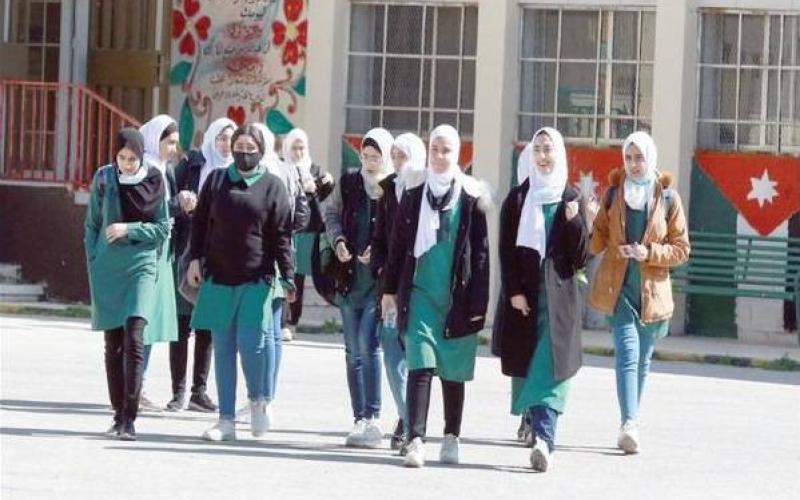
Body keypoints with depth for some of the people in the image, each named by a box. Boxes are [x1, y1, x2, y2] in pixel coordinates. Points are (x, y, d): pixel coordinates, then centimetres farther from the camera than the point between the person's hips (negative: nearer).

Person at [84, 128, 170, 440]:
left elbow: (163, 227, 2)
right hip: (107, 270, 2)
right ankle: (119, 414, 16)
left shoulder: (154, 181, -1)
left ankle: (129, 417, -15)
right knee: (113, 344, 7)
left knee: (134, 338, -15)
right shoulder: (104, 179, 2)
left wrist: (129, 229, -11)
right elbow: (91, 225, 10)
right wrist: (93, 262, 4)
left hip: (141, 267, -2)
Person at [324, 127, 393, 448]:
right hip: (350, 276, 6)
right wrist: (338, 241, 0)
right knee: (354, 350, 8)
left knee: (368, 343, -15)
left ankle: (372, 419, -12)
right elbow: (331, 214, 18)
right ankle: (360, 421, 14)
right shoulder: (349, 183, 8)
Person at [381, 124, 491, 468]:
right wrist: (390, 289, 9)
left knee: (453, 371, 8)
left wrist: (478, 301, -4)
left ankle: (451, 438, 21)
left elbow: (481, 252, 0)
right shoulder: (413, 194, 8)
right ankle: (416, 440, -17)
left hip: (458, 296, -1)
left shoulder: (472, 197, 1)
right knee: (420, 365, -10)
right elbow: (398, 245, 12)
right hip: (420, 293, 1)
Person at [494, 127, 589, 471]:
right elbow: (507, 251, 2)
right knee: (527, 368, 3)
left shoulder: (570, 200, 7)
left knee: (551, 368, -11)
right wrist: (514, 292, -9)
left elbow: (581, 256, 3)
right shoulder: (517, 199, 7)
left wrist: (574, 221, -13)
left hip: (559, 296, -1)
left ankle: (543, 439, -21)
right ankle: (541, 433, 15)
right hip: (523, 296, 1)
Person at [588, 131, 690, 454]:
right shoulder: (613, 193, 5)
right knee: (627, 352, -17)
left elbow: (681, 249, 3)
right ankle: (630, 424, -28)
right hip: (618, 287, -1)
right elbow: (596, 242, 9)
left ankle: (630, 427, 22)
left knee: (642, 361, 10)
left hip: (652, 290, 1)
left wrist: (650, 253, -14)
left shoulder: (668, 198, 2)